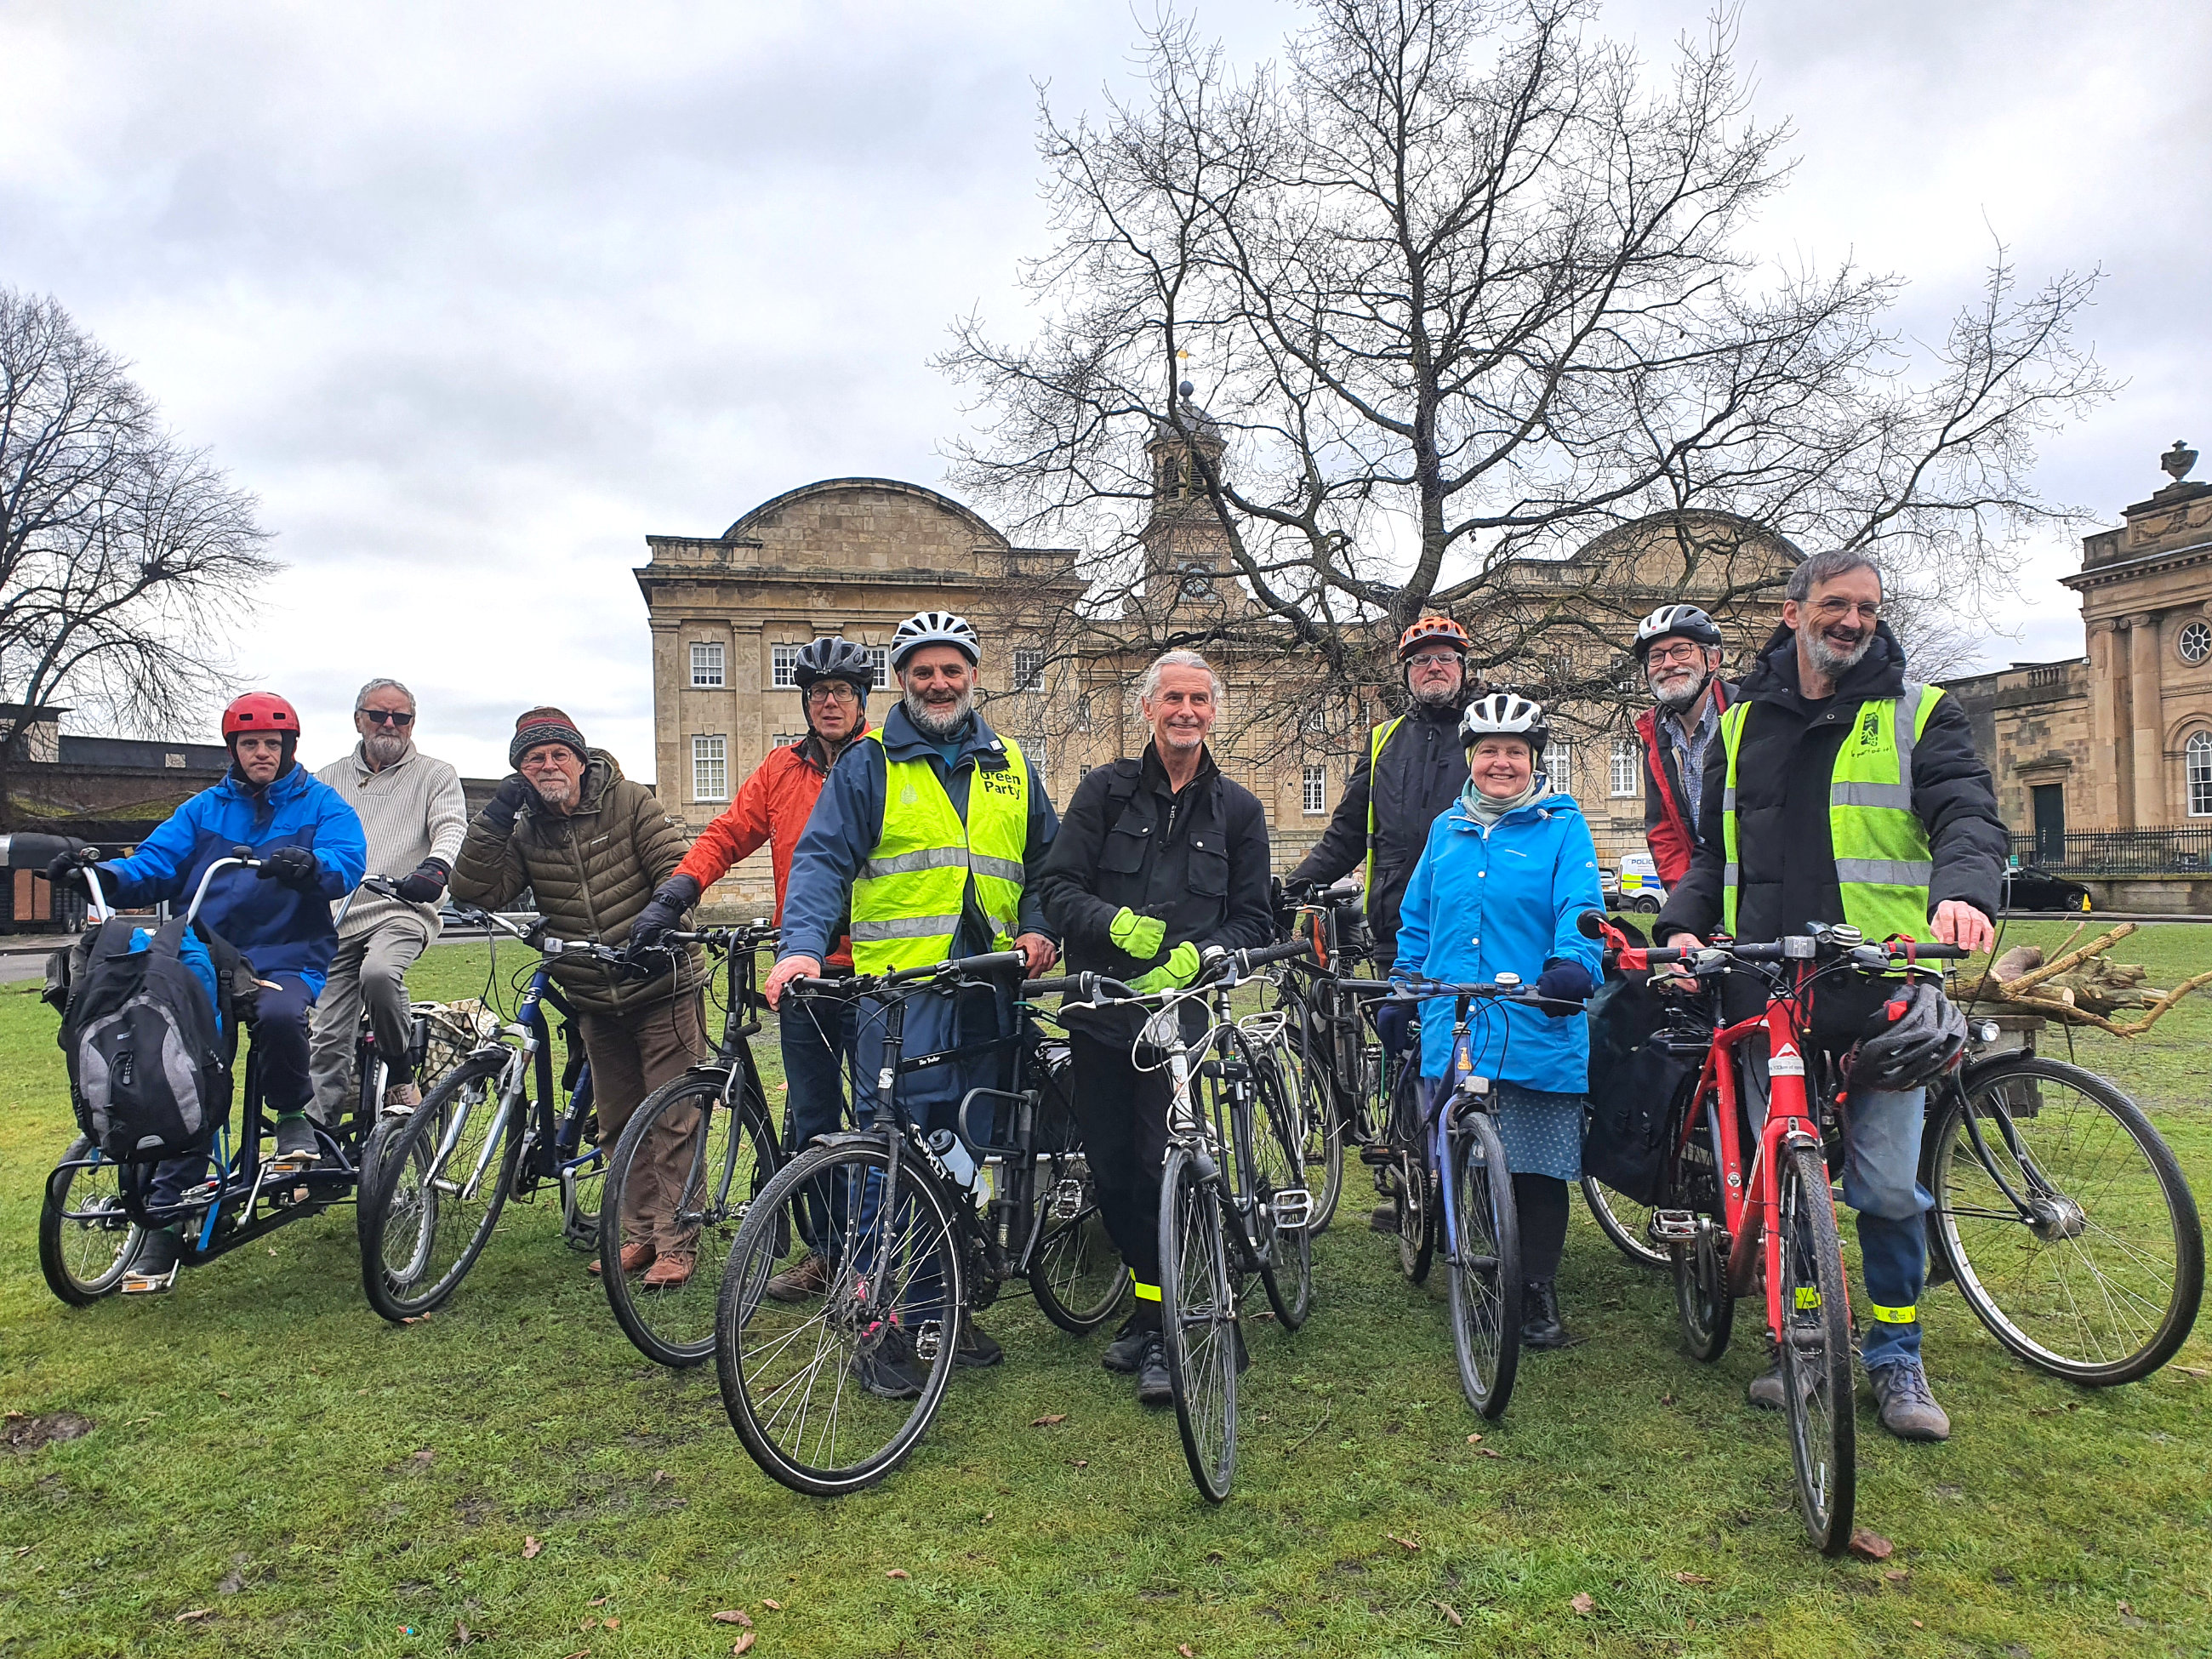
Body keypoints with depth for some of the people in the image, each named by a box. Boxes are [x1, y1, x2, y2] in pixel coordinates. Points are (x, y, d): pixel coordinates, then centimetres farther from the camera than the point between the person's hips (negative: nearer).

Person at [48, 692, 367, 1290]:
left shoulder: (321, 804, 6)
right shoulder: (205, 808, 17)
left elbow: (347, 861, -12)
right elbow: (155, 865, 7)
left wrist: (307, 866, -35)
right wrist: (101, 875, -15)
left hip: (287, 957, -3)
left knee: (279, 1015, -36)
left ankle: (293, 1115, -6)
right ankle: (166, 1215, 5)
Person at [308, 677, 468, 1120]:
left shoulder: (435, 775, 8)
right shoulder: (330, 778, 20)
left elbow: (452, 828, -7)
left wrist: (436, 867, -29)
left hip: (403, 910, -4)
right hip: (337, 920, 4)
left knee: (379, 973, -35)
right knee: (329, 1041, 1)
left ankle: (401, 1078, -13)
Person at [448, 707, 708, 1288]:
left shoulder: (630, 802, -6)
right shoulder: (526, 833, 6)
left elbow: (679, 868, -11)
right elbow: (475, 890, -4)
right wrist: (494, 818, -12)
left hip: (662, 986, -5)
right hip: (595, 1002, 5)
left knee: (674, 1119, -3)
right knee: (619, 1124, 13)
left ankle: (677, 1243, 4)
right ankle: (640, 1235, 24)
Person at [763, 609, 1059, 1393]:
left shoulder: (1010, 767, 17)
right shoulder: (869, 764, 3)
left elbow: (1047, 861, 22)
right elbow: (822, 859, -5)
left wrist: (1040, 930, 4)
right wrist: (802, 945, -21)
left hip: (989, 992, 4)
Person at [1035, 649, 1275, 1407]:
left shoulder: (1237, 810, 9)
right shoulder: (1107, 789, 6)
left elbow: (1253, 920, 4)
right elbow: (1057, 885, -1)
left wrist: (1194, 957, -14)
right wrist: (1116, 921, -20)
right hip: (1100, 1009, 2)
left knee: (1164, 1164, -10)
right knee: (1110, 1166, 7)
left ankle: (1162, 1328, 6)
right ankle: (1149, 1301, 28)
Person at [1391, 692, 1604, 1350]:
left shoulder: (1562, 828, 3)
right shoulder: (1446, 831, 16)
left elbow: (1579, 911, -9)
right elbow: (1417, 921, 24)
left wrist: (1572, 964, -27)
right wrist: (1402, 982, 15)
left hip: (1538, 1039, -4)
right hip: (1451, 1040, 4)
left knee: (1537, 1172, 2)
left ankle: (1539, 1296, 19)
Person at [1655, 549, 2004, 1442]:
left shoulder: (1918, 715, 5)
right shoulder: (1742, 725, 14)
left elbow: (1967, 816, -7)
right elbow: (1713, 847, 18)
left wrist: (1962, 890, -29)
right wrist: (1682, 923, 0)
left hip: (1881, 986, -2)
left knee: (1888, 1184, 1)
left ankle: (1896, 1357, 20)